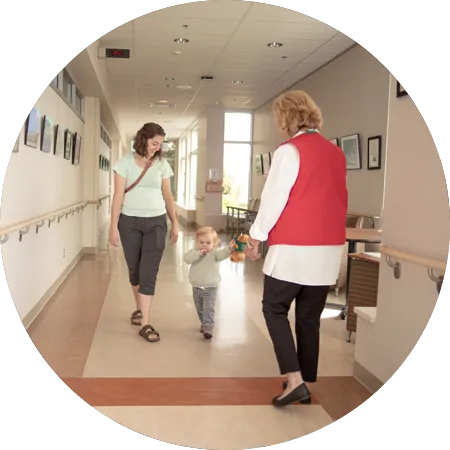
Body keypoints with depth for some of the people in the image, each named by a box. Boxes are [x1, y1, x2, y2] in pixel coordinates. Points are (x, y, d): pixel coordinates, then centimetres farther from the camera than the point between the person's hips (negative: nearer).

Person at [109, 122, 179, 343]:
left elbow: (167, 196, 10)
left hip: (156, 222, 1)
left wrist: (175, 223, 9)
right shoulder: (125, 162, -3)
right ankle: (139, 308, 35)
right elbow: (118, 195, -4)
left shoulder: (162, 164, 4)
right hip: (129, 221, -1)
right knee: (134, 269, 10)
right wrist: (113, 226, -8)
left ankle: (145, 324, -4)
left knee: (149, 272, -6)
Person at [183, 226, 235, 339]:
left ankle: (208, 327, -8)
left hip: (210, 288, -3)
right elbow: (187, 258, -24)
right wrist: (199, 253, -34)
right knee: (200, 308, 19)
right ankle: (204, 323, 39)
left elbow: (222, 254, -32)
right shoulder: (194, 252, -5)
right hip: (196, 287, 4)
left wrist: (229, 248, -53)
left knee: (209, 308, -11)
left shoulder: (214, 253, -11)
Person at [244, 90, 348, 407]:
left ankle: (295, 380, -1)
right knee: (310, 317, 13)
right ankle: (304, 384, 20)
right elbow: (338, 200, 15)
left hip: (294, 248, -6)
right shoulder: (336, 153, 10)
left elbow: (274, 198, -10)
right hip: (330, 248, 7)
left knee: (274, 309, 8)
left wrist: (256, 238, -1)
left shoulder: (289, 151, -10)